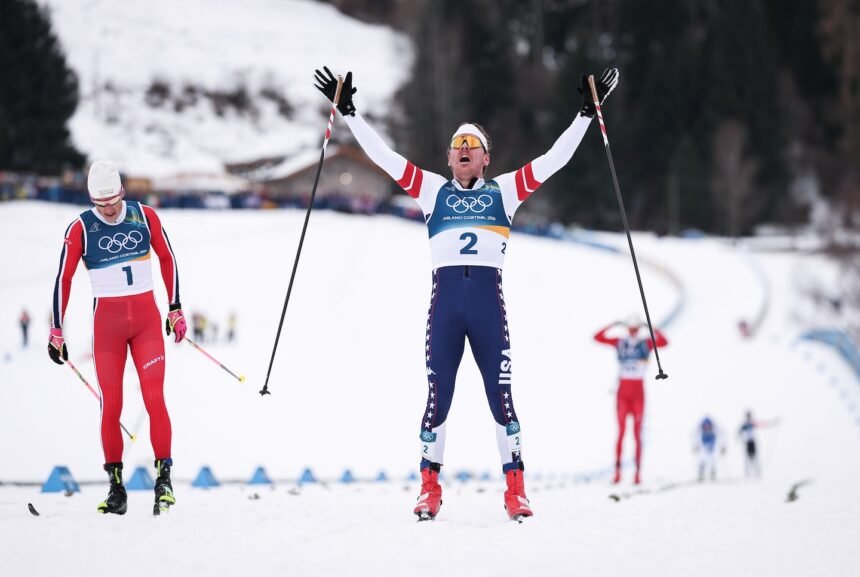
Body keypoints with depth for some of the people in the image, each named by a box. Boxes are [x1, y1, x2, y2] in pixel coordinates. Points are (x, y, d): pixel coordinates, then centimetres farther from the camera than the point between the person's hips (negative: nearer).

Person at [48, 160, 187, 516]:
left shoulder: (145, 217, -2)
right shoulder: (80, 229, -6)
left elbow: (167, 258, 10)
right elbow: (63, 279, -1)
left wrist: (175, 309, 10)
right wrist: (56, 332, 0)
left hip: (147, 319, 1)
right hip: (107, 323, -1)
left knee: (155, 398, -10)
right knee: (111, 404, -2)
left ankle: (164, 479, -5)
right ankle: (116, 486, 6)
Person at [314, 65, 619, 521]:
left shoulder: (503, 190, 14)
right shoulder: (432, 189, 15)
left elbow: (553, 159, 12)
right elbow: (384, 156, 13)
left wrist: (586, 113, 9)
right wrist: (348, 112, 10)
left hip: (488, 299, -1)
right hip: (445, 298, 1)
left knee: (500, 393, -4)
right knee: (437, 394, 0)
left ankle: (515, 488, -1)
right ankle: (429, 487, 7)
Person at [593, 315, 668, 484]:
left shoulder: (646, 342, 2)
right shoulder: (620, 342, 8)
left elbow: (664, 342, -16)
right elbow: (598, 337, 1)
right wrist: (613, 326, -9)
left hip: (638, 392, -1)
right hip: (622, 392, 1)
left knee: (637, 433, -1)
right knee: (621, 432, -5)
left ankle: (638, 472, -1)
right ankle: (617, 471, -6)